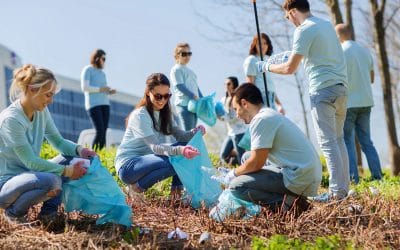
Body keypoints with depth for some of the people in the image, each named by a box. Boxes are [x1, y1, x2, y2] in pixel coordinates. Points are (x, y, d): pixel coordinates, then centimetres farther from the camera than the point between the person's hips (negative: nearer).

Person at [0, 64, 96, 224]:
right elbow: (30, 162, -24)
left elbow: (58, 141, 8)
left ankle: (48, 212, 1)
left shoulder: (41, 112, 1)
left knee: (70, 161, -6)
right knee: (51, 180, -33)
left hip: (27, 175, 8)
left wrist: (79, 150, -12)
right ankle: (13, 212, -7)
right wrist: (66, 171, -25)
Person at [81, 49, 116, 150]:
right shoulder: (88, 70, 0)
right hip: (93, 104, -7)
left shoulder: (102, 73, 22)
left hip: (105, 104, 7)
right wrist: (100, 89, -15)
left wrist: (110, 91, 5)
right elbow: (84, 87, -11)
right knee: (100, 132, -17)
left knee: (104, 133, -3)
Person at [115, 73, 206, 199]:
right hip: (128, 165, -8)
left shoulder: (164, 113, 8)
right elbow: (155, 147, -28)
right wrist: (179, 150, -44)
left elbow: (180, 135, -2)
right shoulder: (140, 115, -18)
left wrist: (194, 133, -24)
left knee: (185, 147, -7)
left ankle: (176, 190, -5)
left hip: (146, 159, 8)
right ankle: (137, 187, -13)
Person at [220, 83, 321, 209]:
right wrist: (240, 171, 26)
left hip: (299, 180, -10)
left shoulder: (261, 120, -12)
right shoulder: (272, 115, 19)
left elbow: (256, 164, -13)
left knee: (236, 186, -11)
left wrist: (234, 173, 5)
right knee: (247, 157, 22)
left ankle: (287, 203, -11)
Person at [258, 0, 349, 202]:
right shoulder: (327, 24, 16)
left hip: (323, 89, -8)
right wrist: (294, 55, 38)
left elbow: (290, 68, -10)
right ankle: (344, 186, 16)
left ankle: (336, 191, -9)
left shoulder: (303, 30, -9)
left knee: (327, 142, -7)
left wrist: (266, 67, 5)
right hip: (341, 86, 8)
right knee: (338, 139, 14)